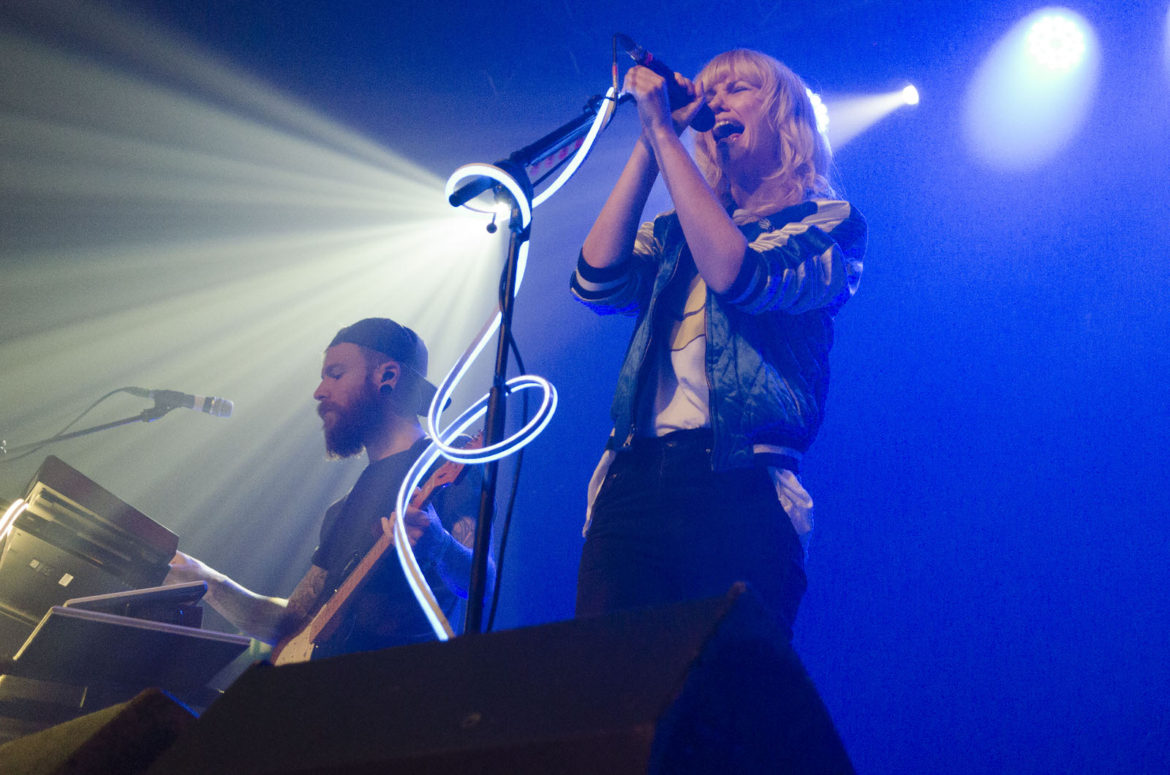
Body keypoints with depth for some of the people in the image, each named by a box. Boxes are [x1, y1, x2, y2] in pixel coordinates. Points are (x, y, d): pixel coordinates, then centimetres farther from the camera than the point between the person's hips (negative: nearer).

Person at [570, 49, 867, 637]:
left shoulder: (828, 223, 9)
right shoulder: (672, 232, 24)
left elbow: (735, 275, -11)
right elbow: (597, 280, 3)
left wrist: (664, 132, -8)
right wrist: (648, 141, 6)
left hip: (740, 497, -4)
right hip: (631, 484, 4)